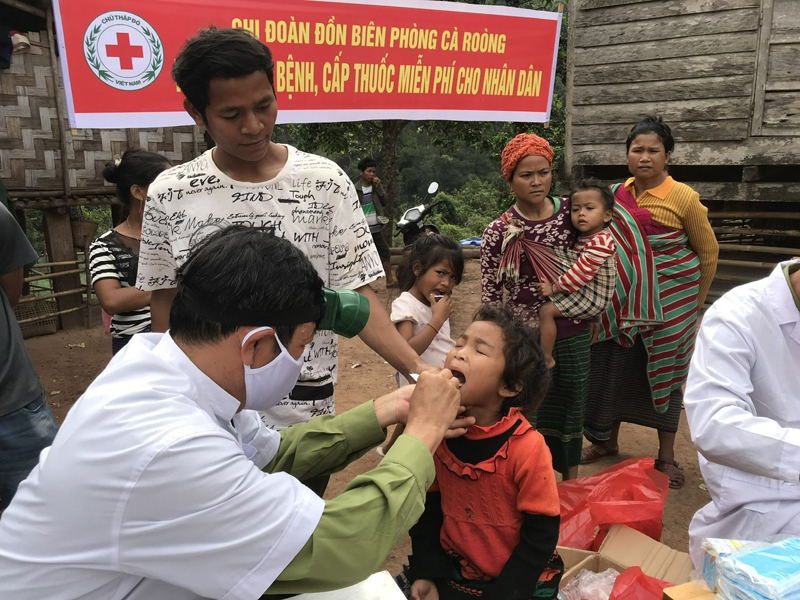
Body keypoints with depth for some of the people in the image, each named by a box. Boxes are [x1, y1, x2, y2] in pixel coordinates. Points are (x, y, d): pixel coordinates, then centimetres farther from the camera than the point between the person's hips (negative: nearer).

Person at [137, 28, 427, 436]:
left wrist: (417, 369, -20)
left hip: (303, 402, 0)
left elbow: (355, 293, -9)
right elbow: (166, 304, 3)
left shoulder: (325, 182, -9)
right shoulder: (169, 195, -6)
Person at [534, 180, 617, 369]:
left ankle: (547, 359, -10)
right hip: (584, 291, 11)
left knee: (546, 310, -16)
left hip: (591, 298, -11)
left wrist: (555, 287, -21)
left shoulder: (601, 241, -23)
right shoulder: (584, 237, 9)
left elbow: (581, 272, -27)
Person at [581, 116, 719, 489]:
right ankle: (608, 441, 31)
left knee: (665, 373, 7)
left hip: (670, 304, -4)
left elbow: (708, 251, -1)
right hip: (624, 303, 4)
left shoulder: (682, 197, -11)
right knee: (615, 369, 11)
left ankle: (666, 456, 24)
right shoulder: (617, 194, 1)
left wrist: (694, 301, 3)